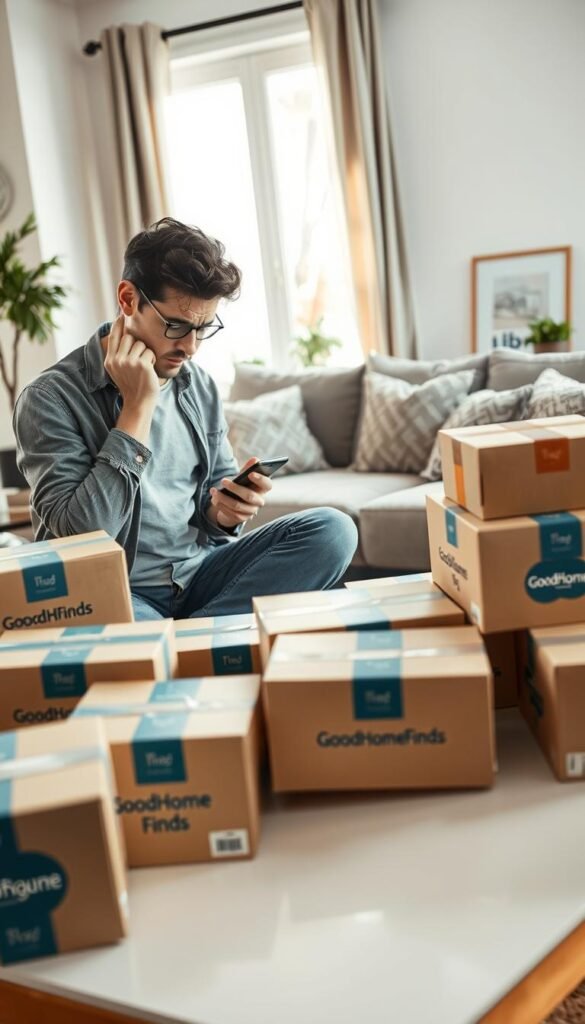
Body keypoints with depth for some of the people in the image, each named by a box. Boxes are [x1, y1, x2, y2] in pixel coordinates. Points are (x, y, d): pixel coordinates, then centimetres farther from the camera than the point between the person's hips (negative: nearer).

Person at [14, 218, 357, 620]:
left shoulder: (199, 386, 7)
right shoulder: (52, 398, -11)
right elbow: (83, 533, -21)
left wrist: (225, 510, -8)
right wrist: (138, 406, -20)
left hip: (200, 573, 6)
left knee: (332, 530, -16)